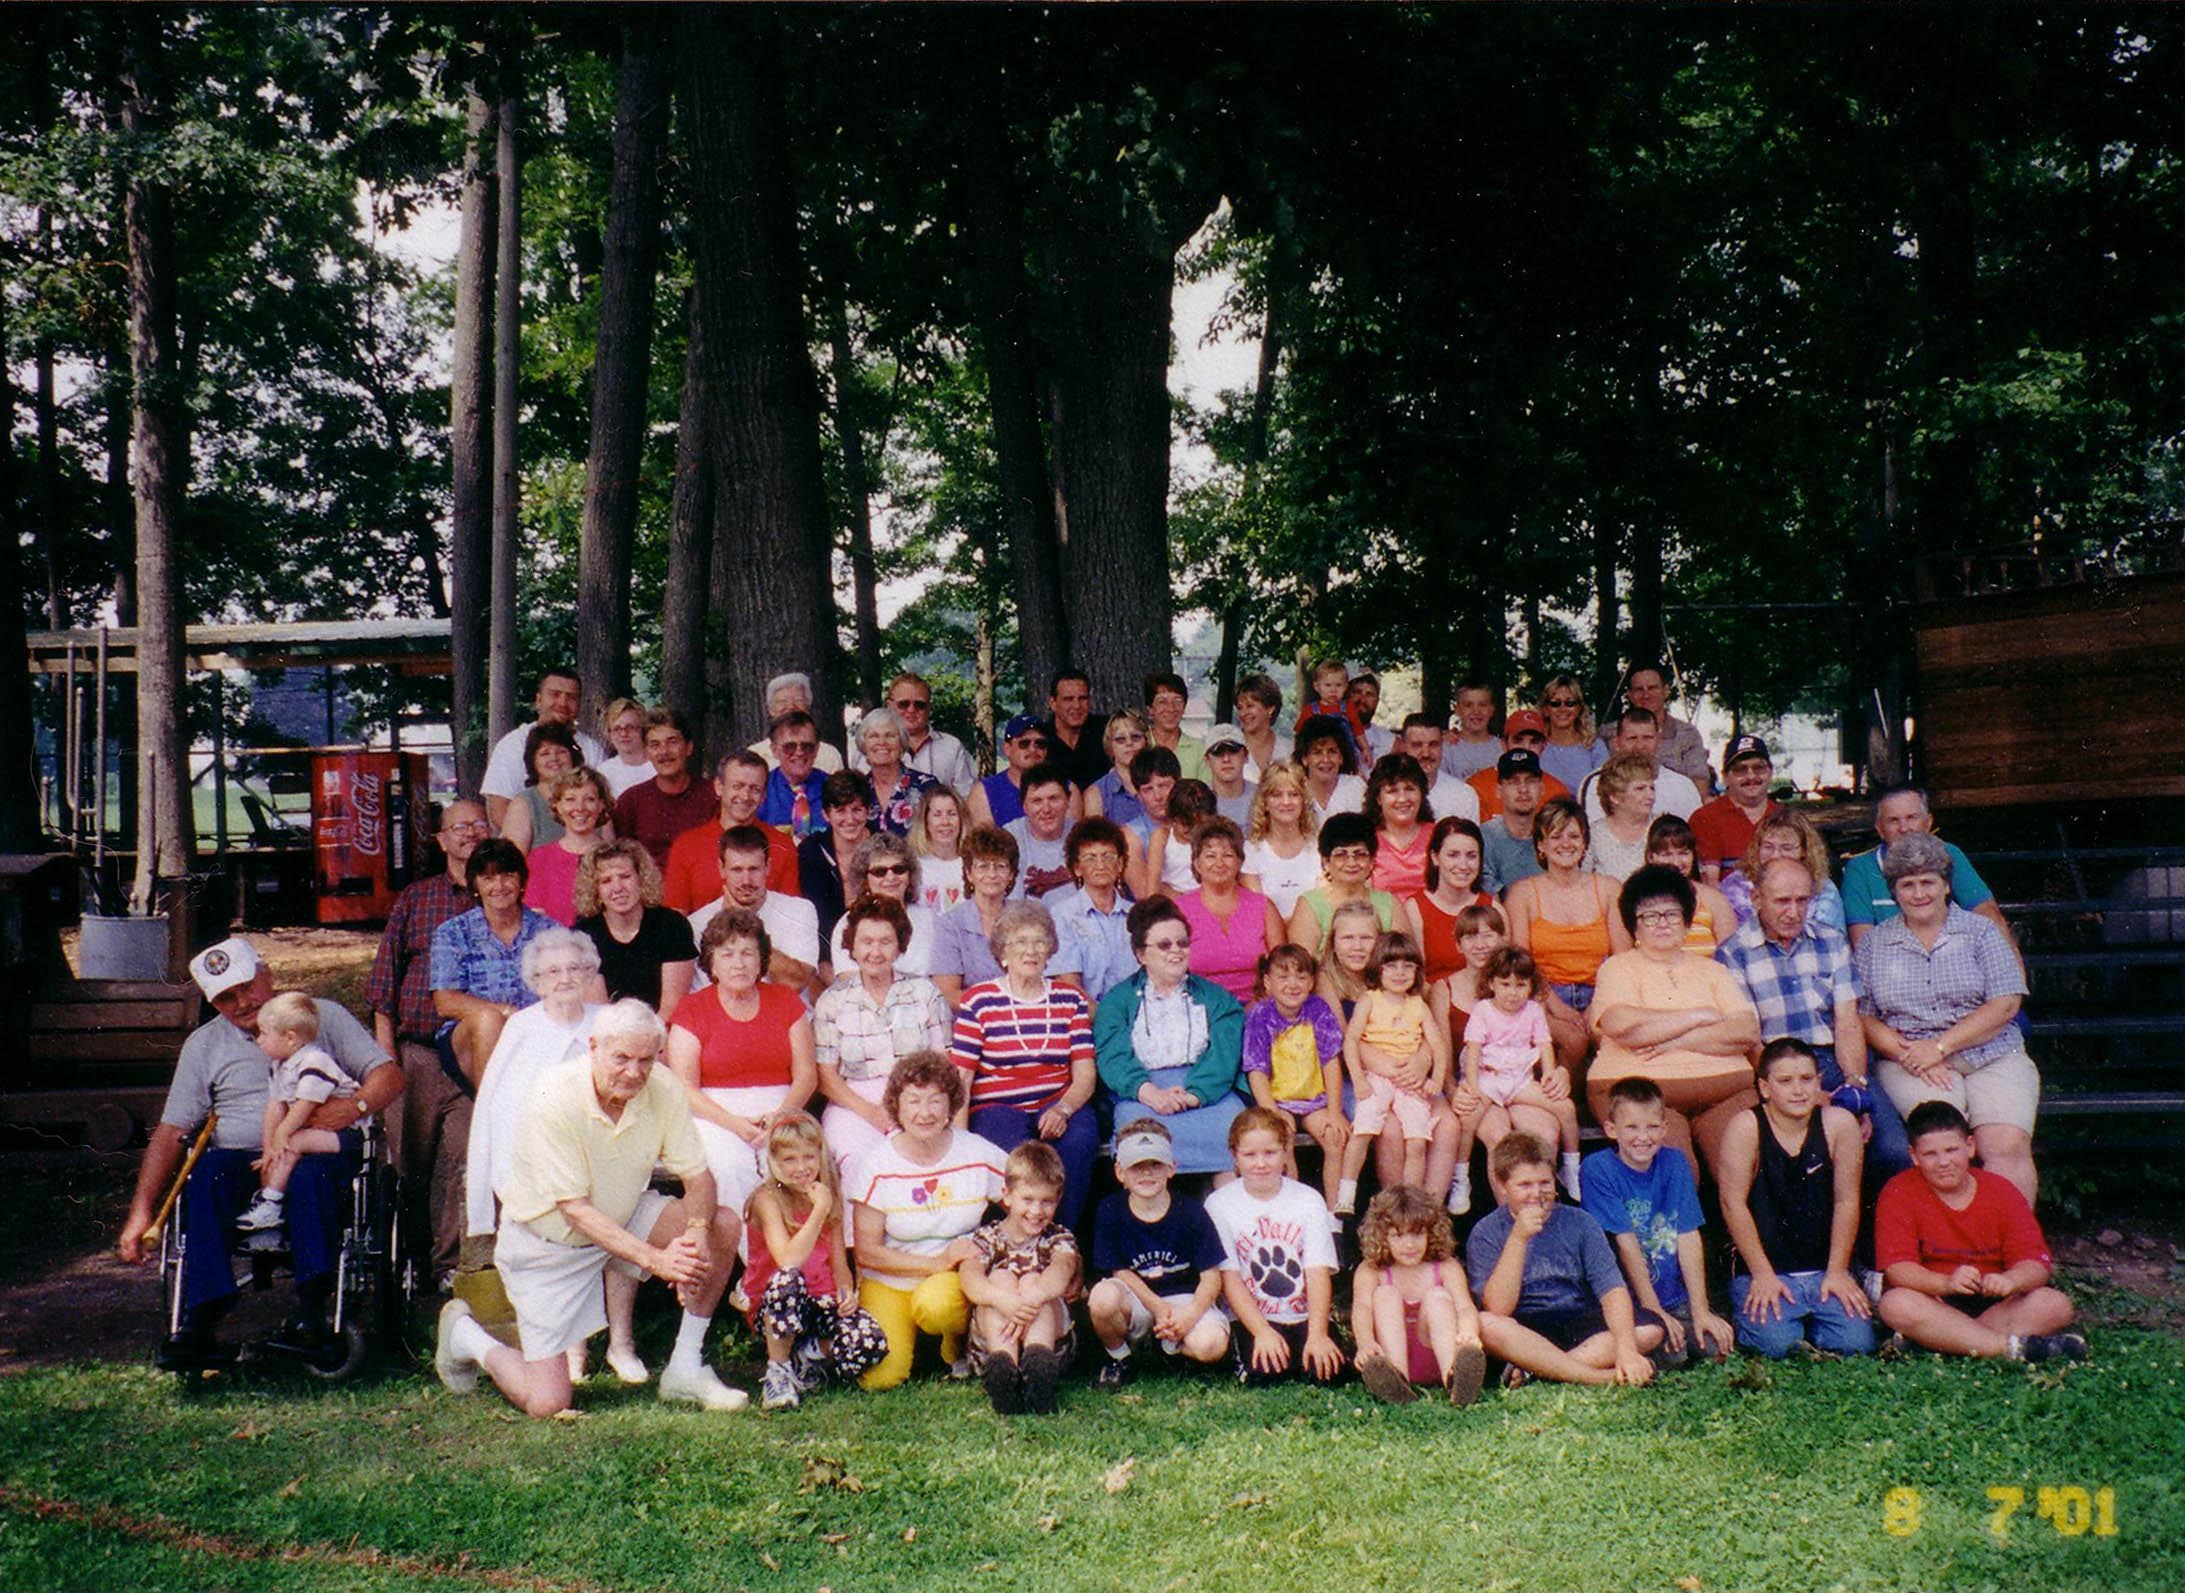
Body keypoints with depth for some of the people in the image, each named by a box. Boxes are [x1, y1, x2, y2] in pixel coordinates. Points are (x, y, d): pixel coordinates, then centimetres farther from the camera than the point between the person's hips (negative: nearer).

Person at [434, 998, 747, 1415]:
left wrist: (694, 1234, -34)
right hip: (545, 1243, -5)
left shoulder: (663, 1091, -16)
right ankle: (466, 1336, 21)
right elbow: (576, 1211, -28)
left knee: (723, 1226, -16)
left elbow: (698, 1178, -11)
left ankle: (685, 1369, -2)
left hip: (623, 1220, 5)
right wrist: (655, 1259, -38)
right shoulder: (554, 1101, -29)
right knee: (546, 1404, -9)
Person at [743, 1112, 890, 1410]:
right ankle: (777, 1372, -17)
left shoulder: (828, 1197, 7)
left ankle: (808, 1355, 3)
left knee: (872, 1343, -27)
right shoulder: (768, 1198, -10)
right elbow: (788, 1262, -25)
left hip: (821, 1303, 3)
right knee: (787, 1280, -40)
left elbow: (839, 1264, 9)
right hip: (772, 1307, -3)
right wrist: (819, 1210, -24)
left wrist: (847, 1292, -12)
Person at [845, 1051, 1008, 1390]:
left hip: (957, 1275, 0)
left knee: (934, 1304, -35)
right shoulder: (875, 1165, -8)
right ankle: (907, 1335, 15)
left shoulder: (979, 1155, -6)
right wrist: (938, 1262, -17)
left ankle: (959, 1349, -1)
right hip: (889, 1283, 1)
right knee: (880, 1378, -19)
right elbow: (867, 1251, -8)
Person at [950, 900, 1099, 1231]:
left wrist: (1063, 1109, -14)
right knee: (1016, 1151, -34)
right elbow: (960, 1077, -1)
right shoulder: (978, 1001, 5)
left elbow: (1085, 1074, 7)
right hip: (997, 1107, -2)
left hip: (1058, 1106, 2)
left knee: (1079, 1141, -30)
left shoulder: (1070, 1000, 13)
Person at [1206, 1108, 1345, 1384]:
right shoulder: (1219, 1205, -2)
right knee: (1264, 1370, -27)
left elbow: (1318, 1273, -4)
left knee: (1328, 1368, -22)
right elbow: (1229, 1278, -6)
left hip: (1304, 1316, 2)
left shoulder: (1308, 1200, 3)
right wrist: (1262, 1332, -17)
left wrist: (1318, 1334, -18)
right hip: (1251, 1319, -2)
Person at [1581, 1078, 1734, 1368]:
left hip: (1675, 1299, 4)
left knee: (1716, 1344, -18)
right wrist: (1654, 1311, -14)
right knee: (1671, 1354, -24)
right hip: (1626, 1302, -4)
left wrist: (1700, 1310, -8)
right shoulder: (1597, 1170, -10)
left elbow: (1688, 1237, -2)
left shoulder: (1675, 1162, 3)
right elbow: (1627, 1244, -13)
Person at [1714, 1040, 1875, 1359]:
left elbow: (1846, 1202, -1)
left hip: (1824, 1271, 3)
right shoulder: (1746, 1127, -12)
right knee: (1777, 1343, -22)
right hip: (1764, 1271, -3)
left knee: (1856, 1342, -16)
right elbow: (1734, 1204, -11)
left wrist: (1837, 1272, -3)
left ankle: (1808, 1323, 15)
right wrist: (1763, 1275, -11)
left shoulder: (1839, 1124, -4)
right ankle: (1745, 1315, 11)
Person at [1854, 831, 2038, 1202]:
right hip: (1912, 1063, 0)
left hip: (1991, 1057, 0)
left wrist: (1941, 1046, -10)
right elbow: (1862, 1017, 7)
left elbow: (2005, 1005, 1)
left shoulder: (1980, 932, 11)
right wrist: (1906, 1052, -11)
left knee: (2008, 1148, -25)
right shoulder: (1873, 944, 14)